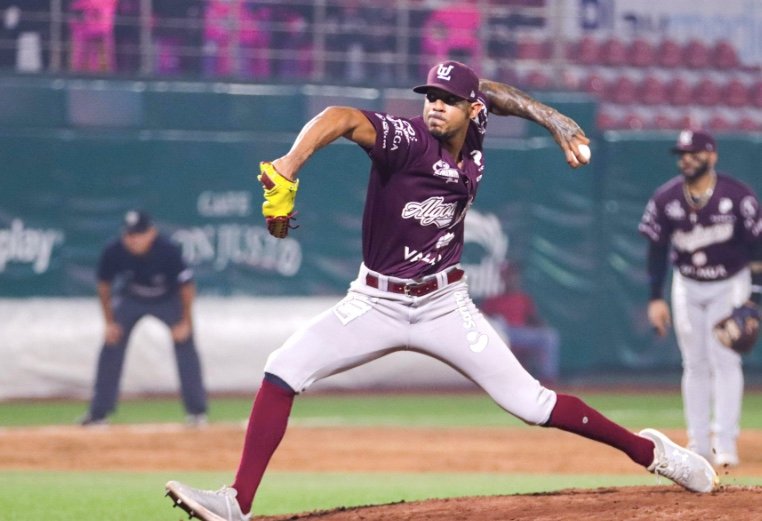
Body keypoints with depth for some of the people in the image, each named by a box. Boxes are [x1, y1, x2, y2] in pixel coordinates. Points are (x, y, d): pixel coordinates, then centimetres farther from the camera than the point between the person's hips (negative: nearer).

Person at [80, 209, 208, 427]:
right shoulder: (113, 252, -29)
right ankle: (98, 412, 4)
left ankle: (197, 411, -1)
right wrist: (109, 322, -9)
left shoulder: (168, 251, -35)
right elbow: (104, 285, -9)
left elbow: (187, 285, -20)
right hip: (130, 300, 2)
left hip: (168, 300, -2)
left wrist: (184, 322, -18)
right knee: (111, 348, -5)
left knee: (185, 345, -11)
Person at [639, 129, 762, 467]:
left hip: (730, 285, -3)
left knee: (725, 361, -9)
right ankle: (698, 444, 11)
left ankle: (725, 443, -7)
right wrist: (656, 299, -4)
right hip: (688, 287, 3)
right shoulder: (665, 198, -9)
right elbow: (656, 251, 0)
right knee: (694, 365, 6)